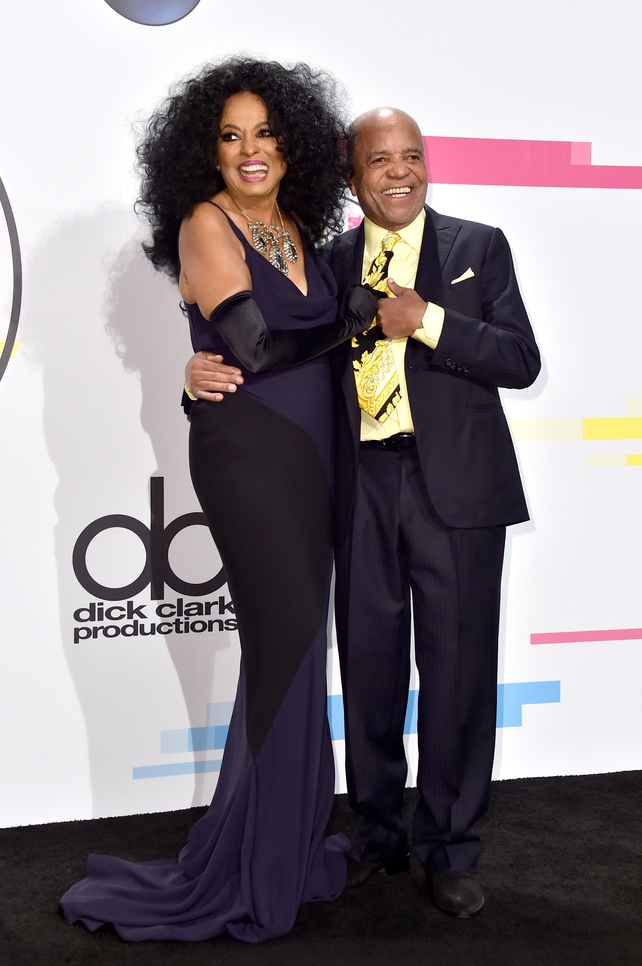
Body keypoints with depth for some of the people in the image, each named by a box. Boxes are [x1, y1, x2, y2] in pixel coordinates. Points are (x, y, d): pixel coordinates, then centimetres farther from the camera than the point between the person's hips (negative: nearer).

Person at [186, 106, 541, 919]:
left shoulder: (478, 247, 6)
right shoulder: (329, 261, 10)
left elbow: (521, 361, -3)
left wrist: (425, 319, -14)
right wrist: (207, 367, -11)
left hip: (455, 485, -2)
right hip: (363, 486, 2)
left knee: (457, 668, 4)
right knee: (369, 667, 11)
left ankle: (450, 849, 22)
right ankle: (377, 832, 30)